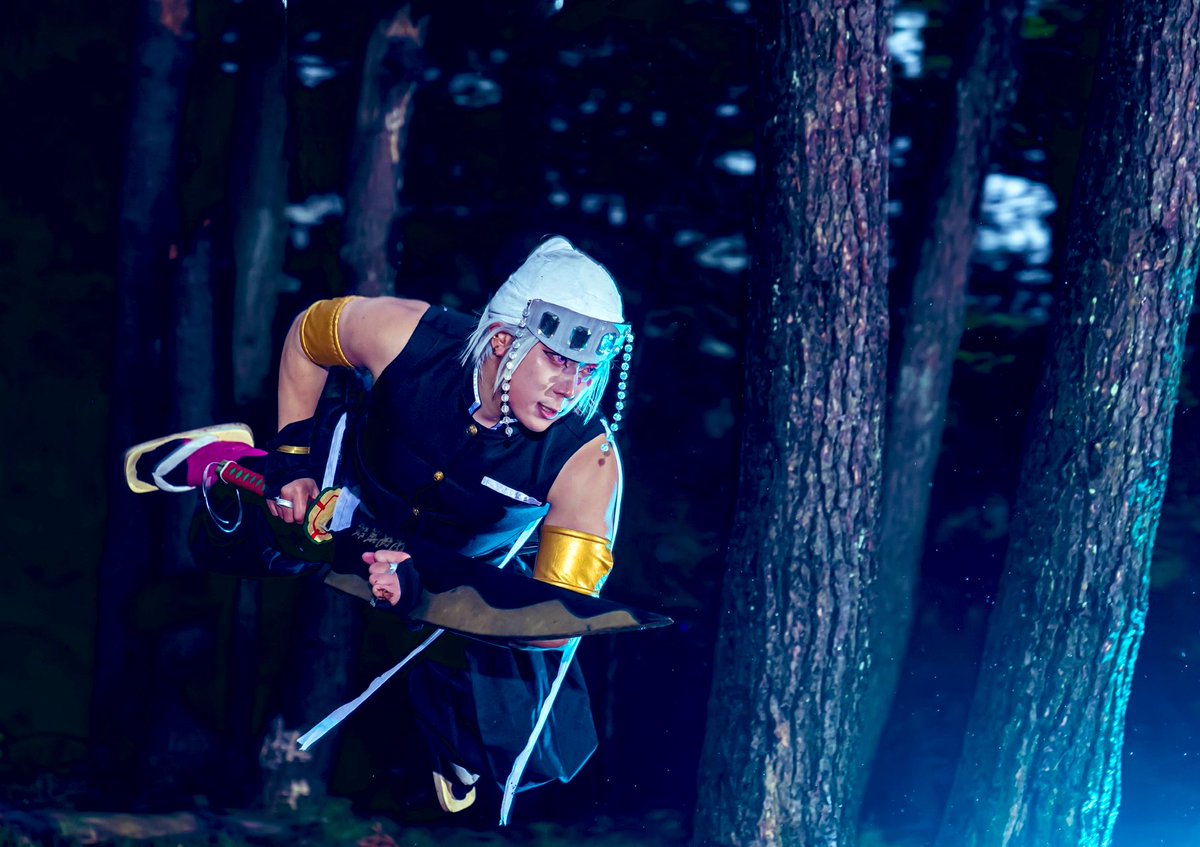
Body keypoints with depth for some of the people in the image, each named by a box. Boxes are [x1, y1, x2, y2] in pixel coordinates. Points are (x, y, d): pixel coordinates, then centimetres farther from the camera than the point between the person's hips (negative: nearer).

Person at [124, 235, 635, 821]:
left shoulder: (587, 461, -39)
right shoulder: (404, 335, -35)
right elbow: (308, 333, -10)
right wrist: (291, 454, -9)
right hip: (356, 497, 1)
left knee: (534, 757, -10)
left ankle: (459, 746, 28)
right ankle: (223, 460, 43)